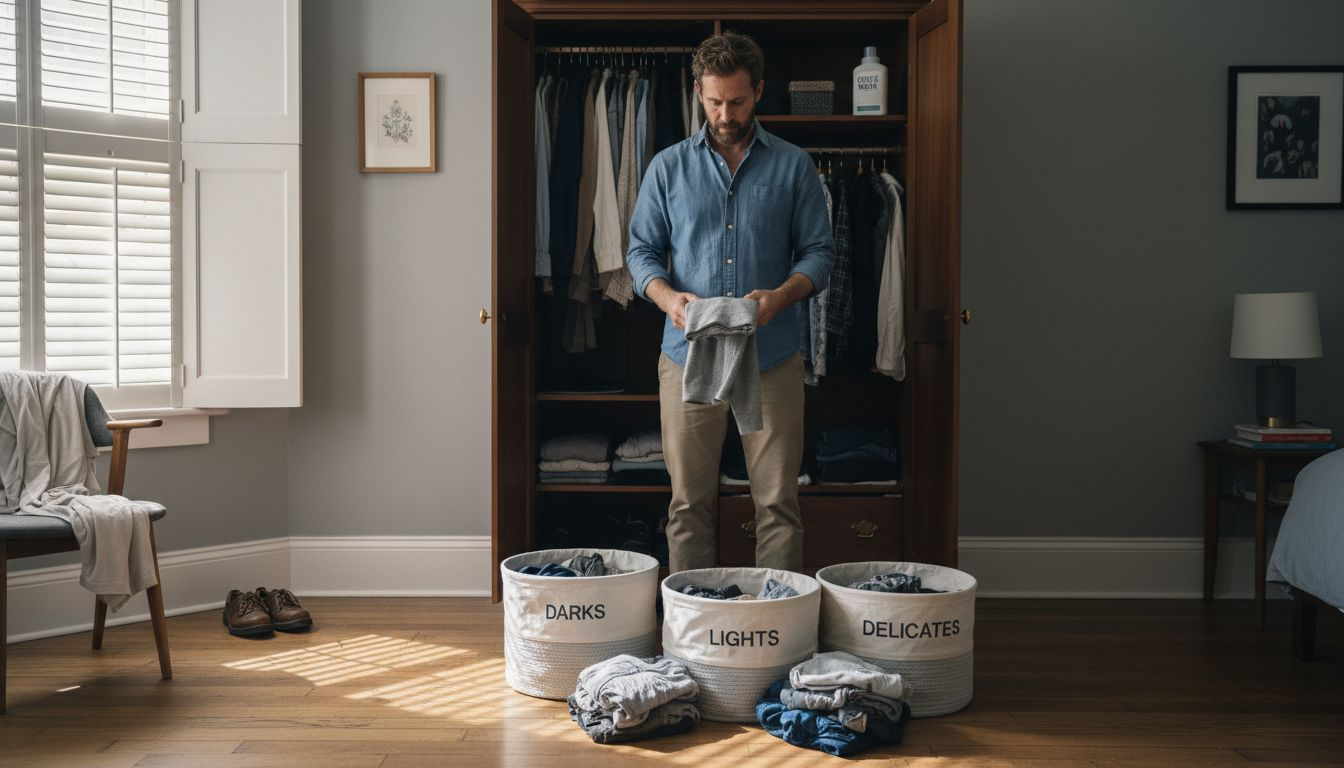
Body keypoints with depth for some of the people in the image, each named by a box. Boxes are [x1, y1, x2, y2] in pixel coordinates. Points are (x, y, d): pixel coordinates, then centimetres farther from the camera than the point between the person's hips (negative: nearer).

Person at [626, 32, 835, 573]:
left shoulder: (794, 167, 7)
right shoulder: (668, 168, 9)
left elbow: (819, 250, 5)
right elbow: (641, 251, 8)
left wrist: (780, 295, -15)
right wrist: (667, 296, -13)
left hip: (772, 358, 0)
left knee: (778, 501, 1)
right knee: (690, 503, 5)